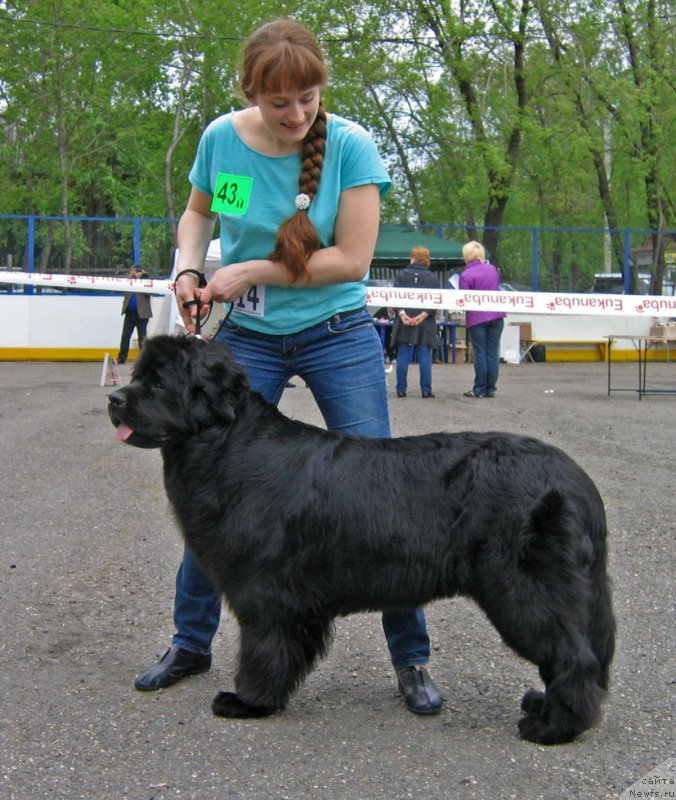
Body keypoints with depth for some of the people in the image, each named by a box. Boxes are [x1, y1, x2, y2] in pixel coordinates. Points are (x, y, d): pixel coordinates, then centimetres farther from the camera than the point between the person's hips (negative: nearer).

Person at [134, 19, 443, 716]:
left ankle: (411, 658, 8)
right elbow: (197, 213, 15)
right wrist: (189, 270, -4)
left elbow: (351, 258, -18)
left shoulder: (349, 144, -15)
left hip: (338, 336, -2)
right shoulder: (221, 138, -6)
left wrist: (249, 272, -17)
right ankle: (191, 642, 23)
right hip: (247, 337, 3)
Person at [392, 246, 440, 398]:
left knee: (403, 355, 3)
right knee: (424, 356, 3)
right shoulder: (432, 277, 3)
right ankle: (426, 390, 1)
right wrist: (423, 315, -12)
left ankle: (401, 389, 3)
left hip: (405, 320, 0)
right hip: (425, 323, 0)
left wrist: (402, 313, -12)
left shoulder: (402, 274, 3)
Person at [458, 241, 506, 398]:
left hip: (477, 317, -4)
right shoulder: (493, 269, 8)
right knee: (493, 352, 5)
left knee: (480, 353, 1)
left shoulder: (466, 275, -10)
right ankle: (490, 389, 8)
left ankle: (480, 389, 4)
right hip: (496, 315, 5)